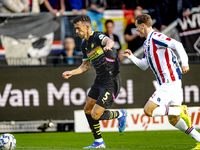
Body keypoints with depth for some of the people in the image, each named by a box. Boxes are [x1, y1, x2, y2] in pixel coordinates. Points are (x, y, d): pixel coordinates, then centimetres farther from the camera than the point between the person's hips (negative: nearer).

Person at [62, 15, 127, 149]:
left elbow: (110, 41, -40)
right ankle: (99, 142, 23)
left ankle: (120, 114, 16)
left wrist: (108, 46, -64)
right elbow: (86, 66, 22)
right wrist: (72, 73, 9)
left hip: (111, 81, -10)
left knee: (95, 115, -10)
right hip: (99, 80, 10)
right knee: (88, 110, 12)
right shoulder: (85, 44, 11)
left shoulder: (98, 36, -16)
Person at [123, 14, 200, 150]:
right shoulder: (147, 43, 19)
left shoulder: (156, 38, -11)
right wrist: (131, 56, 16)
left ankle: (182, 111, -9)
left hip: (170, 81, -10)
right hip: (170, 82, 10)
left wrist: (185, 63, -33)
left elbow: (177, 45, -23)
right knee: (173, 120, 9)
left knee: (149, 110, -12)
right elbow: (144, 65, 28)